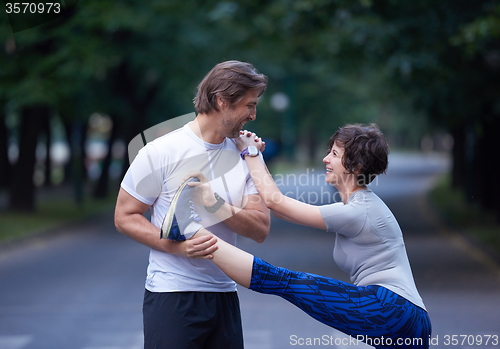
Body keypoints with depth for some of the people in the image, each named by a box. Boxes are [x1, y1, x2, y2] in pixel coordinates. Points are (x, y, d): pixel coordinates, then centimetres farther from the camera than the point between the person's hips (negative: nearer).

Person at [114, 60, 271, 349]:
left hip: (224, 293, 5)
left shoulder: (246, 155, 5)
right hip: (172, 293, -4)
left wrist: (220, 208, -20)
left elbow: (261, 230, -2)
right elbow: (125, 217, -6)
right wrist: (177, 245, -20)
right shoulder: (162, 152, -8)